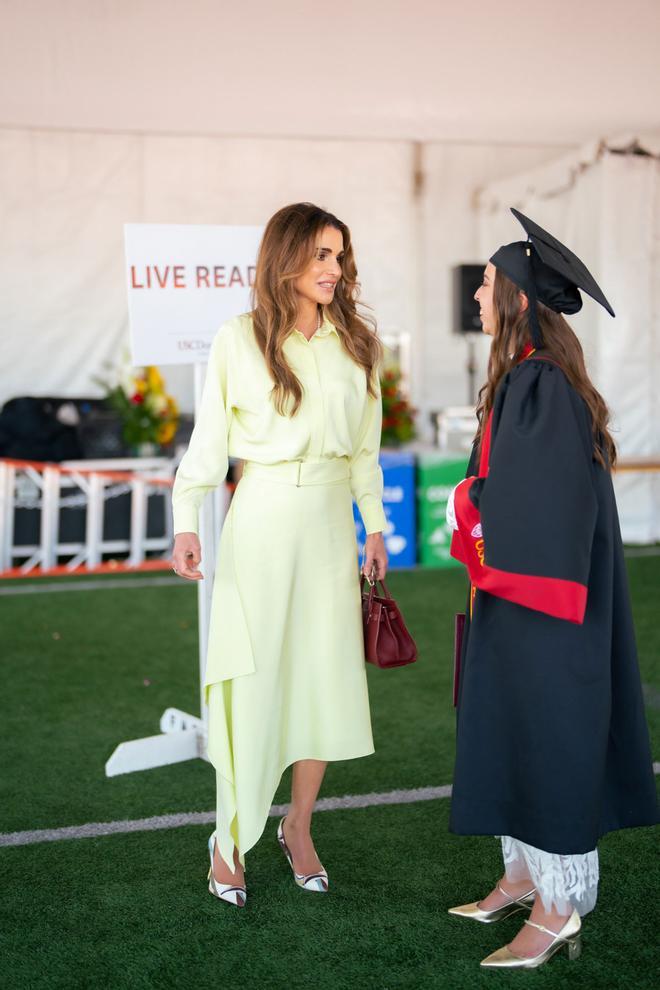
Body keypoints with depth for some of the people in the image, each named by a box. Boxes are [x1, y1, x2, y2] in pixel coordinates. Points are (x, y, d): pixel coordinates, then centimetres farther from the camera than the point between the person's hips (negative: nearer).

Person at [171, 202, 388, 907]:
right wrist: (185, 523, -9)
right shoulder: (239, 339, -3)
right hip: (263, 514, -4)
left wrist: (375, 526, 12)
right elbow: (209, 439, -2)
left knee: (327, 675, 5)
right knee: (251, 678, -3)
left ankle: (298, 828, 20)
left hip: (329, 516, 4)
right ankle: (230, 839, 10)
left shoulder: (355, 342, 8)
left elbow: (365, 446, 13)